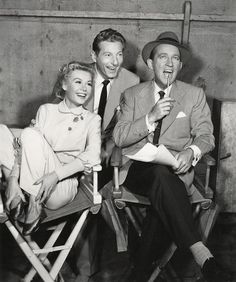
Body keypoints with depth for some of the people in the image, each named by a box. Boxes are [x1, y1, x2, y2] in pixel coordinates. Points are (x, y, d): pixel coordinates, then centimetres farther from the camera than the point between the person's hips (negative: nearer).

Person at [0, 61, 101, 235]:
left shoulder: (92, 120, 9)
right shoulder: (46, 110, 14)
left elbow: (93, 155, -9)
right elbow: (26, 147, 2)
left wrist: (56, 175, -24)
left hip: (63, 185, -3)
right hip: (32, 182, 3)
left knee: (30, 134, -24)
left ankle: (35, 204, -20)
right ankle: (17, 197, -18)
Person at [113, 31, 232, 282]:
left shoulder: (194, 95, 12)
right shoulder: (132, 95, 12)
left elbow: (206, 136, 6)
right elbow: (119, 138, 1)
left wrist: (191, 151, -17)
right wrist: (151, 117, -13)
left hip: (175, 170, 1)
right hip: (137, 170, 0)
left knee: (162, 196, -34)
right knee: (161, 175, -36)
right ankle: (201, 254, -38)